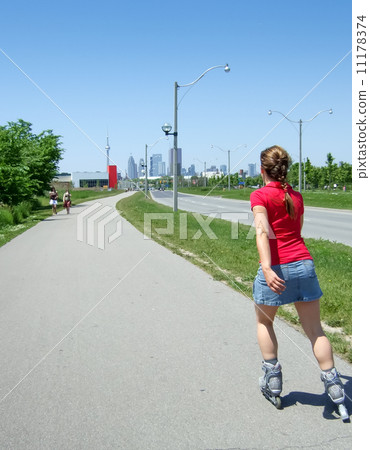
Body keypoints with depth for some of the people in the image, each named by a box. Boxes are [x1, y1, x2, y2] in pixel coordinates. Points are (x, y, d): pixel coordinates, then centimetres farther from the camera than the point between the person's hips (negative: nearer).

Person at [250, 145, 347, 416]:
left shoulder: (260, 196, -5)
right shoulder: (297, 196, 11)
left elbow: (263, 232, -19)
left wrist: (267, 268, -30)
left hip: (276, 269, -4)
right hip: (304, 264, 4)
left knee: (264, 322, 20)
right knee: (315, 329, 10)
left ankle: (273, 383, 23)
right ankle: (335, 389, 8)